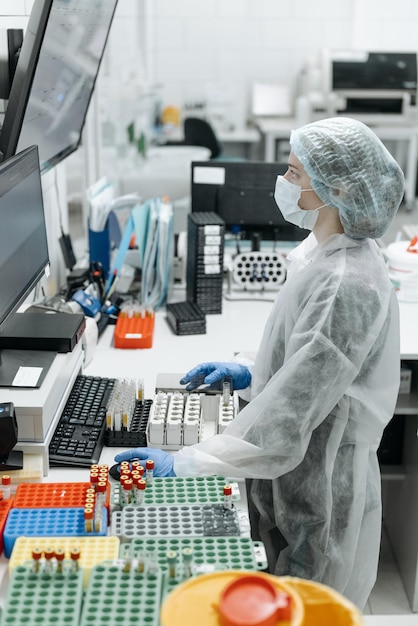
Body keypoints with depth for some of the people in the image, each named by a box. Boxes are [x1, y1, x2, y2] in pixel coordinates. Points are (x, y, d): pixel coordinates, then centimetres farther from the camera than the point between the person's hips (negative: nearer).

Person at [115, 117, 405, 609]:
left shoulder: (346, 287, -30)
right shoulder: (328, 252, 2)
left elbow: (282, 430, -31)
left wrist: (179, 466, -25)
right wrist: (251, 375, 5)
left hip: (316, 500, -9)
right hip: (292, 481, 9)